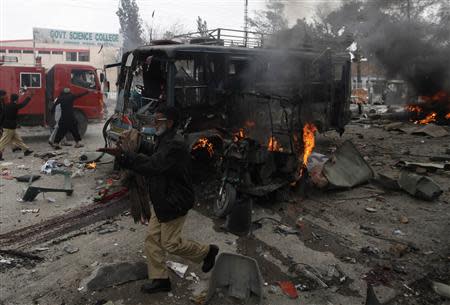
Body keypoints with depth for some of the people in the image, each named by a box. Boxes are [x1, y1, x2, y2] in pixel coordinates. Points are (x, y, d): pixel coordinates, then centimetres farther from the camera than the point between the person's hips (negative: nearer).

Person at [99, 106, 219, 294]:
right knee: (153, 239, 11)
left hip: (174, 202, -10)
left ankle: (207, 251, 25)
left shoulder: (175, 145, -25)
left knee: (170, 243, 3)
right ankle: (160, 279, 25)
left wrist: (122, 155, -37)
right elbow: (152, 158, 11)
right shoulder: (163, 141, 10)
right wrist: (138, 145, -1)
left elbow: (152, 164, -35)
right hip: (161, 201, 10)